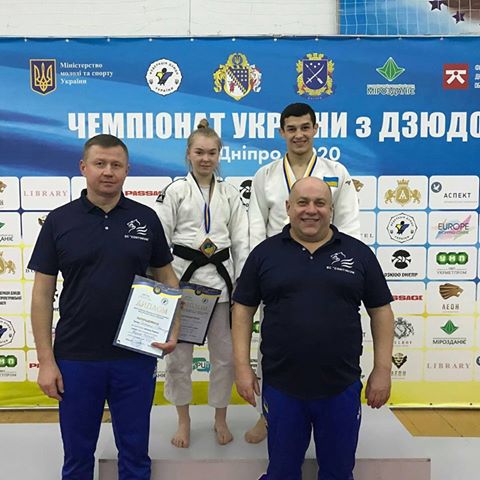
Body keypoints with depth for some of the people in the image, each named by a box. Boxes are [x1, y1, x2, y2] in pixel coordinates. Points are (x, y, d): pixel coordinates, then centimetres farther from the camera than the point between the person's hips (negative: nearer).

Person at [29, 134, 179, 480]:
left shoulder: (146, 218, 0)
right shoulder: (59, 221, -3)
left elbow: (166, 277, 6)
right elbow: (43, 293, -1)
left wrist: (173, 329, -8)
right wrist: (46, 359, -4)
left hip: (136, 357, 1)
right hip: (75, 358, 0)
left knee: (135, 452, 16)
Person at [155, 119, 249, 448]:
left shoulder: (229, 193, 7)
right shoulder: (175, 191, 0)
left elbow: (241, 241, 6)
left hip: (220, 278, 2)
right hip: (183, 276, -2)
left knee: (225, 354, 9)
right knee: (179, 355, 8)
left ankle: (220, 418, 32)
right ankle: (184, 420, 31)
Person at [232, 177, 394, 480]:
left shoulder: (358, 253, 0)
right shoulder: (265, 253, 0)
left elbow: (380, 311, 4)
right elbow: (243, 310, 2)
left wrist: (383, 370, 0)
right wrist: (242, 366, -3)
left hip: (341, 387, 1)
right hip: (280, 386, 0)